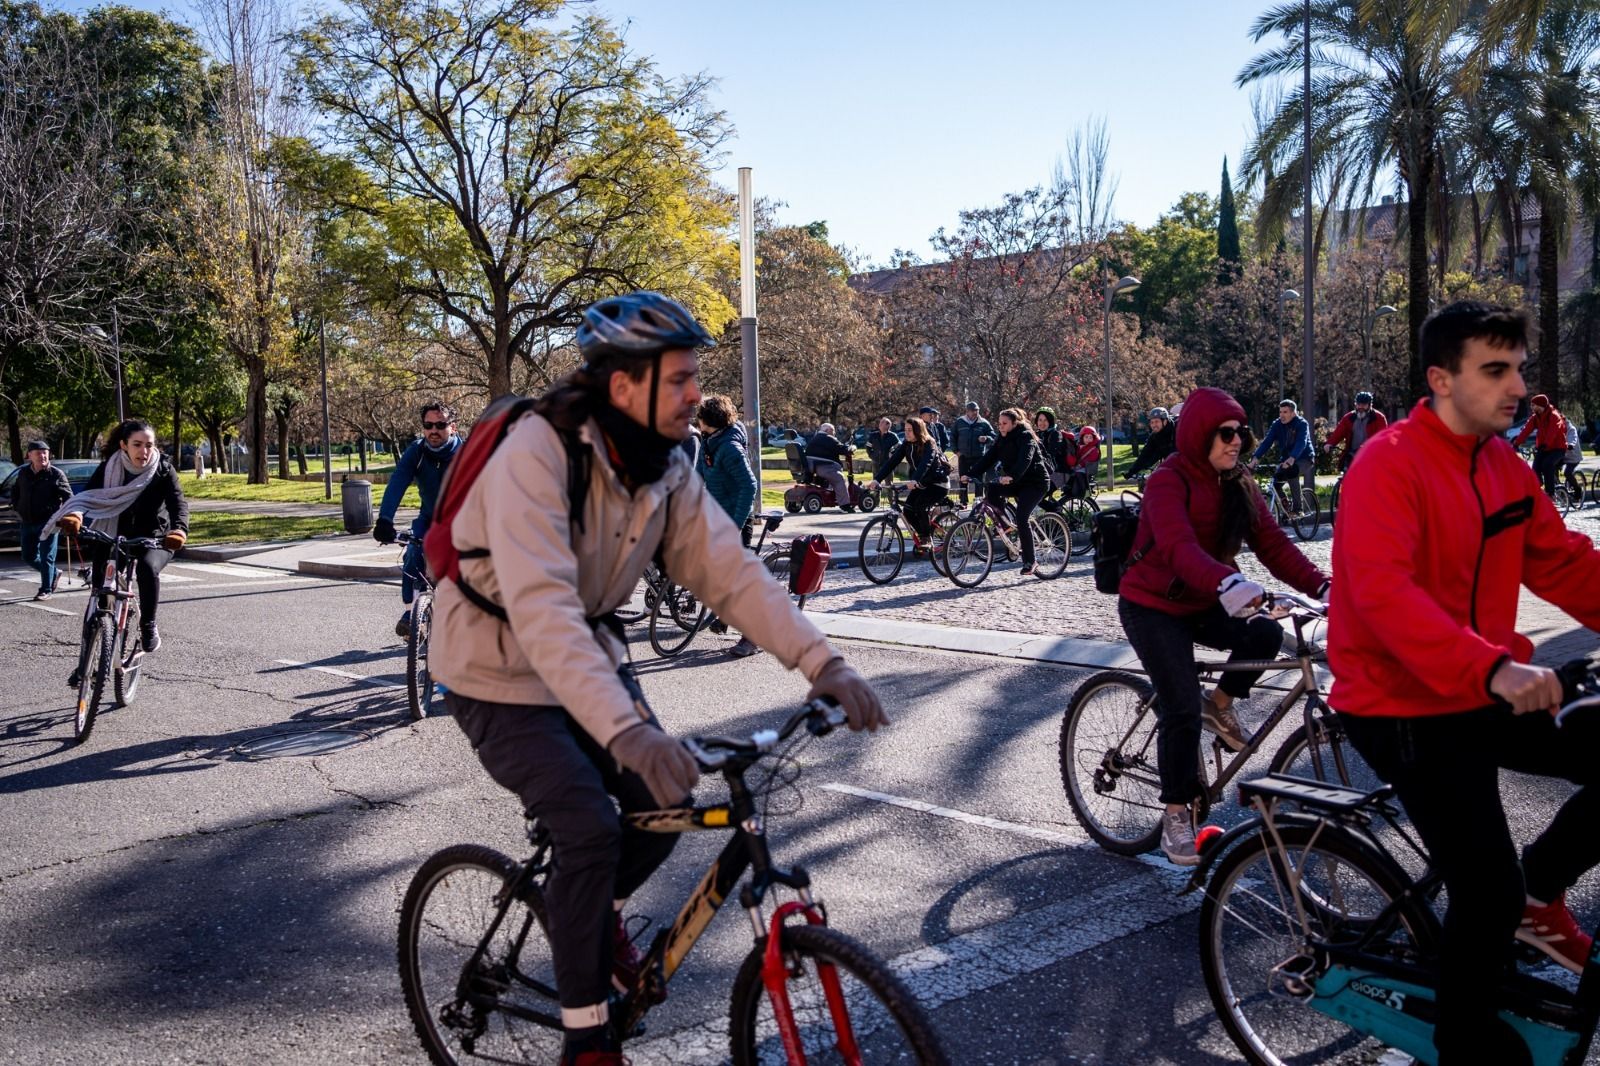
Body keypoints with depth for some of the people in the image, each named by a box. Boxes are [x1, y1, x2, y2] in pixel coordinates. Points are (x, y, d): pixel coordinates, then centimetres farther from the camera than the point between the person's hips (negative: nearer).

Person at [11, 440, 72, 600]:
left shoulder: (56, 474, -6)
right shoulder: (23, 473, 10)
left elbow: (68, 497, -8)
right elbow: (15, 491, 27)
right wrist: (17, 508, 15)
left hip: (47, 522, -6)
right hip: (27, 523, 6)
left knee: (46, 557, -4)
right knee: (28, 557, 11)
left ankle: (46, 590, 5)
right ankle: (54, 574, 32)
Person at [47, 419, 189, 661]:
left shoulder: (163, 470, -12)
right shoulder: (109, 468, -7)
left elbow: (178, 502, -25)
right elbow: (89, 495, -19)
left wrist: (179, 529, -47)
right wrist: (74, 514, -43)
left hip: (154, 539, -2)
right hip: (114, 538, 2)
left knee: (147, 568, -34)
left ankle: (148, 626, -14)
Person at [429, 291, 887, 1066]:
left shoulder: (665, 466, -8)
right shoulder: (536, 456, -30)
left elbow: (728, 571, -12)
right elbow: (542, 609, -41)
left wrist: (822, 662, -25)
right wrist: (626, 732, -52)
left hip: (592, 656, 7)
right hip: (502, 674, -6)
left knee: (667, 802, -5)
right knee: (591, 828, -19)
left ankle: (594, 910, 27)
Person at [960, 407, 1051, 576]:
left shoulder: (1026, 437, -16)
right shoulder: (1003, 440, 7)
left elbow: (1024, 460, -34)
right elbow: (988, 458, -1)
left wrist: (1011, 476, -51)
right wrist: (970, 474, -15)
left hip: (1035, 482, -7)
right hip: (1017, 483, 7)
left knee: (1021, 519, -21)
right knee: (990, 489, -20)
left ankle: (1029, 561, -10)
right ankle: (1004, 526, -4)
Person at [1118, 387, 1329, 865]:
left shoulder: (1239, 485, 2)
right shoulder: (1168, 481, -19)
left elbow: (1272, 542, -6)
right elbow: (1179, 546, -36)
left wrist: (1321, 584, -23)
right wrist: (1227, 583, -54)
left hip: (1203, 605, 6)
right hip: (1153, 607, -6)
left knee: (1266, 633, -24)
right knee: (1182, 709, -14)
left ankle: (1220, 705, 5)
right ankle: (1176, 815, 4)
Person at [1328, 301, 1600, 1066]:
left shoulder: (1504, 466, 6)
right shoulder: (1390, 463, -19)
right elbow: (1381, 591, -31)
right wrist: (1493, 666, -41)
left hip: (1491, 695, 8)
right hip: (1405, 706, -8)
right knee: (1489, 892, -7)